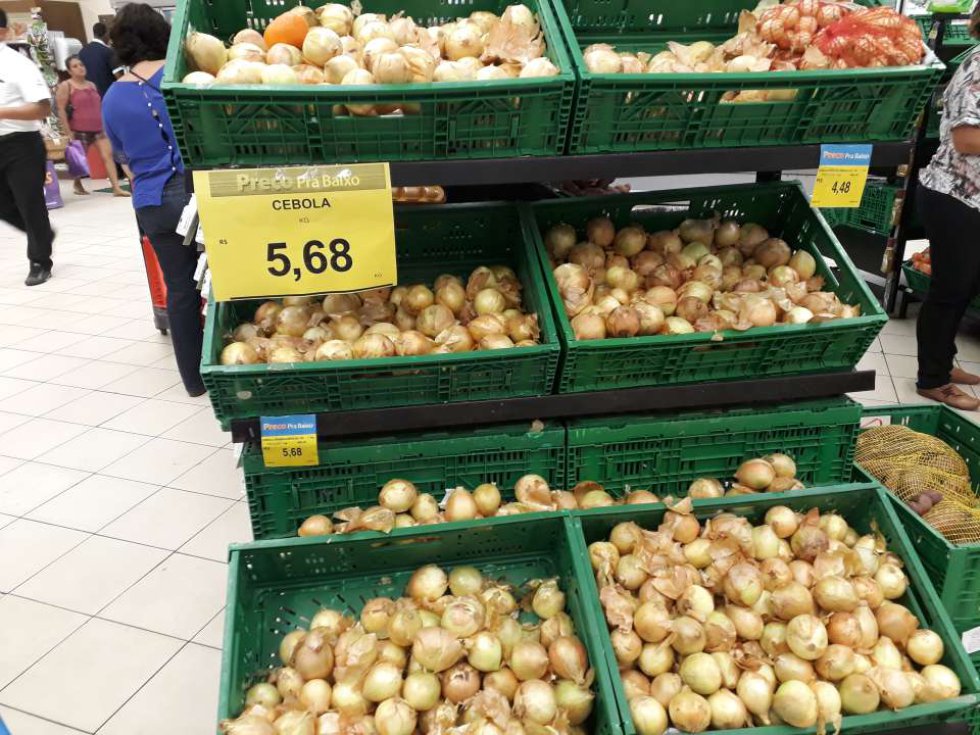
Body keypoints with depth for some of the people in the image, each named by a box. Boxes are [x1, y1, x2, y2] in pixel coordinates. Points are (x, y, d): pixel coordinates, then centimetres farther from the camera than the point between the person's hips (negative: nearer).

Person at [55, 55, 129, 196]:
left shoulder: (91, 85, 15)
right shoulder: (66, 86, -3)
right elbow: (61, 110, -7)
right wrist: (67, 131, -13)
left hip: (98, 128, 5)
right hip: (80, 130, -4)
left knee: (108, 155, -9)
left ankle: (116, 188, -15)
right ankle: (77, 185, 30)